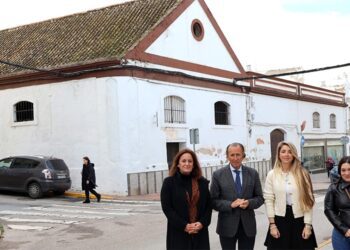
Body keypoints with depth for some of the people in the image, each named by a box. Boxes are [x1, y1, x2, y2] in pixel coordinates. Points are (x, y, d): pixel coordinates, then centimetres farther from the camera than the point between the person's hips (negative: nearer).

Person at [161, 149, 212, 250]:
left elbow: (209, 205, 9)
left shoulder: (202, 182, 9)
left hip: (200, 232, 3)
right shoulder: (169, 182, -1)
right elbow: (167, 208, -6)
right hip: (178, 233, -3)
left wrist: (202, 223, -8)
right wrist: (184, 226, -13)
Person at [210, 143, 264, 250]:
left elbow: (260, 198, 6)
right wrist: (230, 205, -19)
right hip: (227, 226, -2)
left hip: (248, 225, 2)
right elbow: (213, 201, -4)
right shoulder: (218, 175, -3)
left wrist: (249, 203, -15)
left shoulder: (253, 173, 4)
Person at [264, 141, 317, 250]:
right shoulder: (272, 174, 0)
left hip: (299, 220, 0)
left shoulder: (302, 173, 0)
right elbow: (268, 200, -1)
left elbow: (308, 200, -1)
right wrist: (272, 224, -6)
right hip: (279, 220, 0)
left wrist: (308, 225, -6)